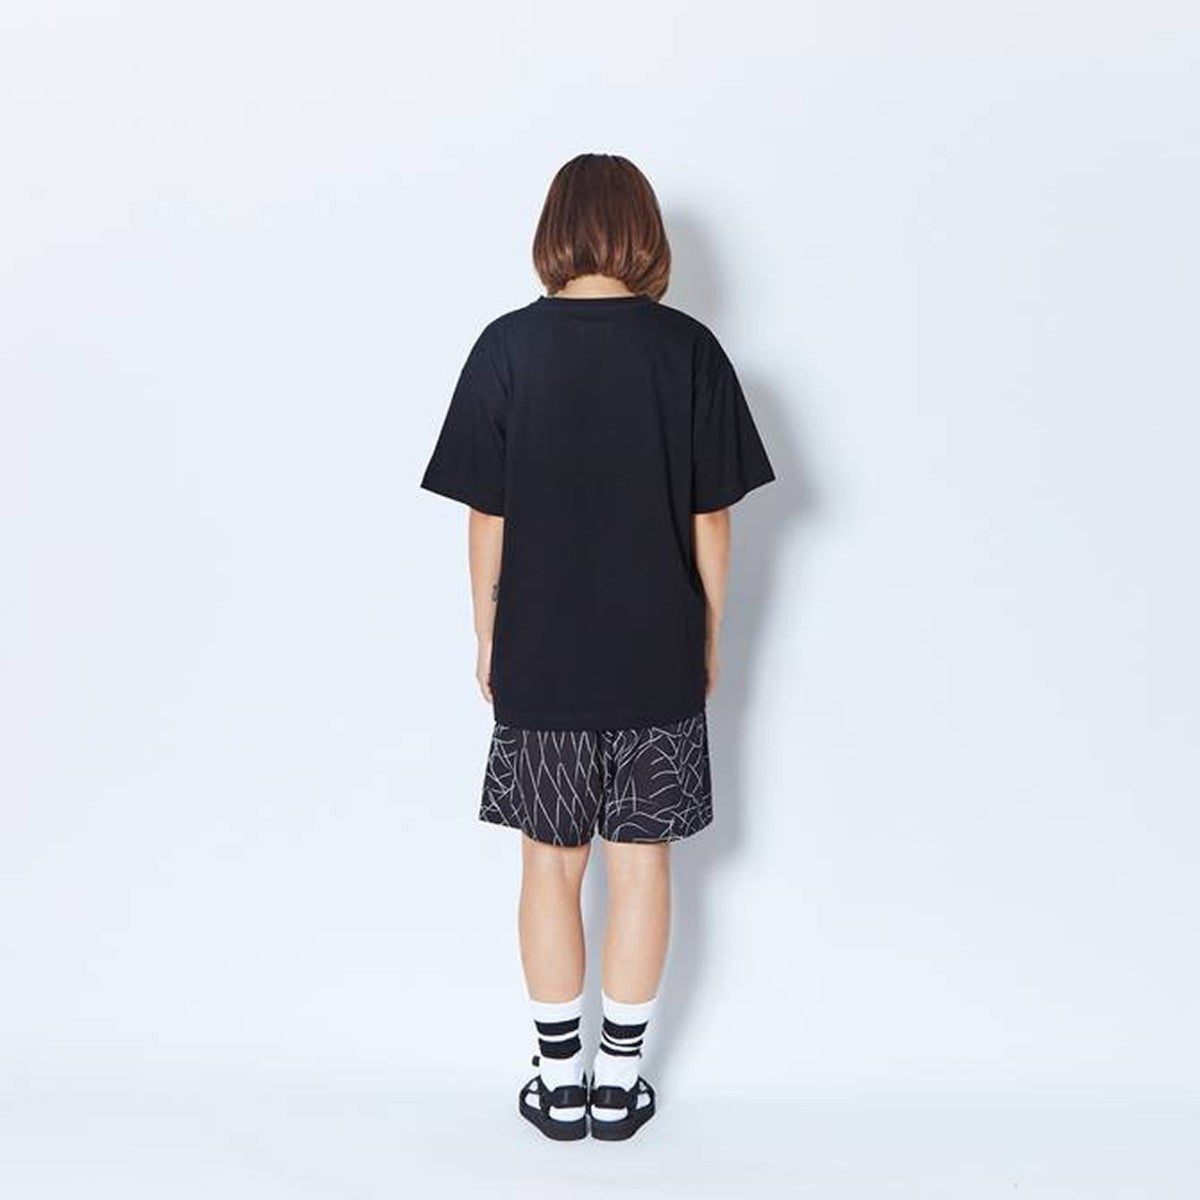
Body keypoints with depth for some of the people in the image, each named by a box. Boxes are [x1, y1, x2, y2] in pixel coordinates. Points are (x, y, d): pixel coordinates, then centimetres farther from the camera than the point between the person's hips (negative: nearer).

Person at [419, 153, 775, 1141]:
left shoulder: (508, 346, -6)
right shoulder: (688, 347, -6)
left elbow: (487, 516, -4)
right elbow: (711, 519, -3)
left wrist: (488, 639, 8)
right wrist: (710, 638, 9)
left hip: (539, 654, 0)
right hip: (657, 654, 0)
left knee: (550, 864, 12)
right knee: (640, 861, 12)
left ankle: (560, 1084, 23)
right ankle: (618, 1083, 23)